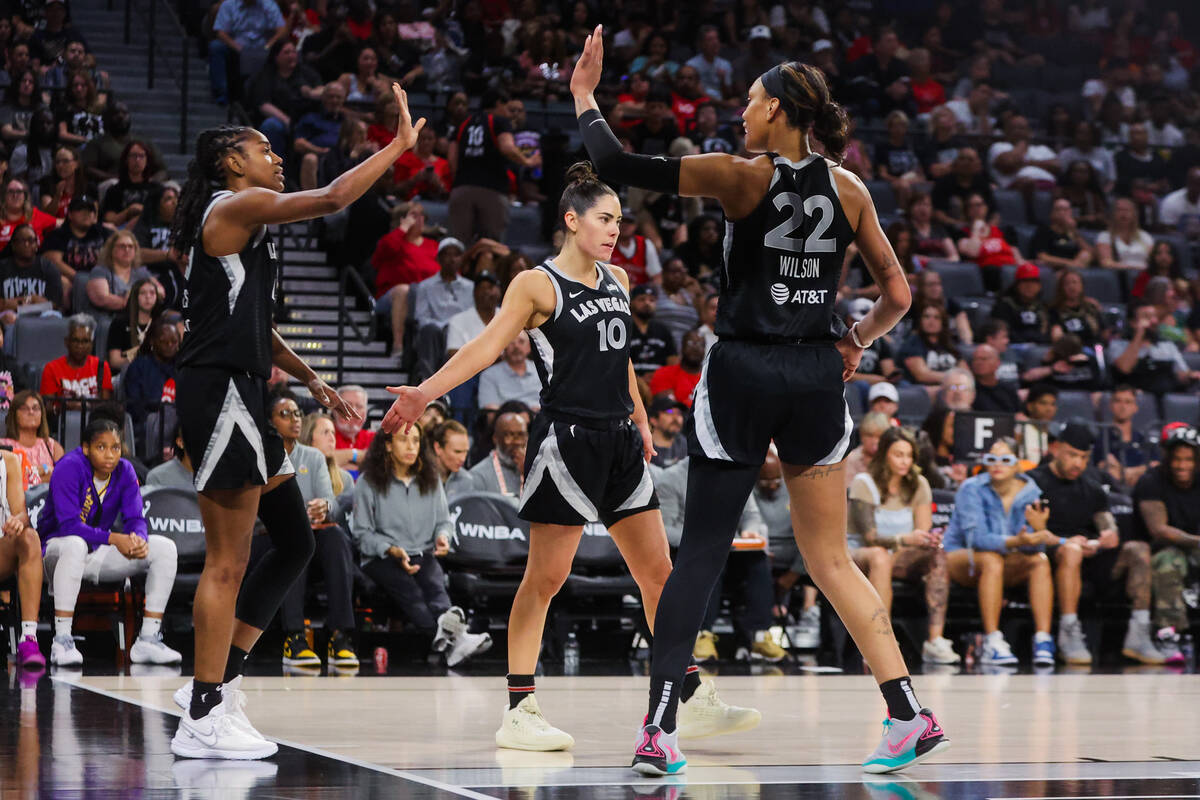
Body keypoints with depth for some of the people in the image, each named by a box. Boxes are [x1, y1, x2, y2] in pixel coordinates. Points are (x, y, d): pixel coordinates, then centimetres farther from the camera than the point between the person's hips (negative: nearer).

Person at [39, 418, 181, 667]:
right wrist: (114, 539, -38)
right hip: (56, 549, -6)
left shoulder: (124, 471, -3)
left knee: (164, 547, -10)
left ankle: (148, 640, -14)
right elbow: (69, 525, -27)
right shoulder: (69, 468, -20)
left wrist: (139, 539, -31)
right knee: (74, 544, -42)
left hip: (98, 555, 6)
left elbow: (135, 518, -6)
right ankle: (61, 641, -40)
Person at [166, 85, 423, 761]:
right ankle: (204, 716, -5)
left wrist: (313, 381, 23)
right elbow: (332, 199, -17)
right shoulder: (236, 207, -8)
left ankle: (217, 682, 16)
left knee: (296, 541, 13)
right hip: (220, 392, -10)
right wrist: (401, 145, -8)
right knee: (228, 561, -8)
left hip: (242, 394, 10)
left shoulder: (243, 221, 22)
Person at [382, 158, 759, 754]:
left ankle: (695, 702, 17)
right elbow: (486, 347, -15)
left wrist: (640, 422, 26)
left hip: (618, 442, 7)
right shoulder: (538, 284, -8)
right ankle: (518, 713, 0)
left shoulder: (617, 280, 13)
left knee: (658, 572, 9)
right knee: (544, 578, -5)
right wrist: (424, 393, -26)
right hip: (566, 441, -7)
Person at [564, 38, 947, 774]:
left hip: (743, 374, -3)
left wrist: (583, 96, 4)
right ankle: (912, 717, 7)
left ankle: (660, 731, -3)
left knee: (701, 553, 1)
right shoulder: (848, 189, 5)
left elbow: (621, 165, -10)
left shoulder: (743, 177, -7)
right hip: (818, 378, 4)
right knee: (832, 559, 13)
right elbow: (898, 297, 7)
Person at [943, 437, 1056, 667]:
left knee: (1040, 561, -23)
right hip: (960, 558, -4)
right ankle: (992, 644, -40)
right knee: (992, 560, -35)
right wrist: (1015, 541, -42)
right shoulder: (972, 489, -15)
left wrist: (1039, 529, -37)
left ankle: (1043, 641, -32)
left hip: (1007, 566, 4)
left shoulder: (1030, 493, -5)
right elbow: (975, 538, -27)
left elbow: (1034, 547, -13)